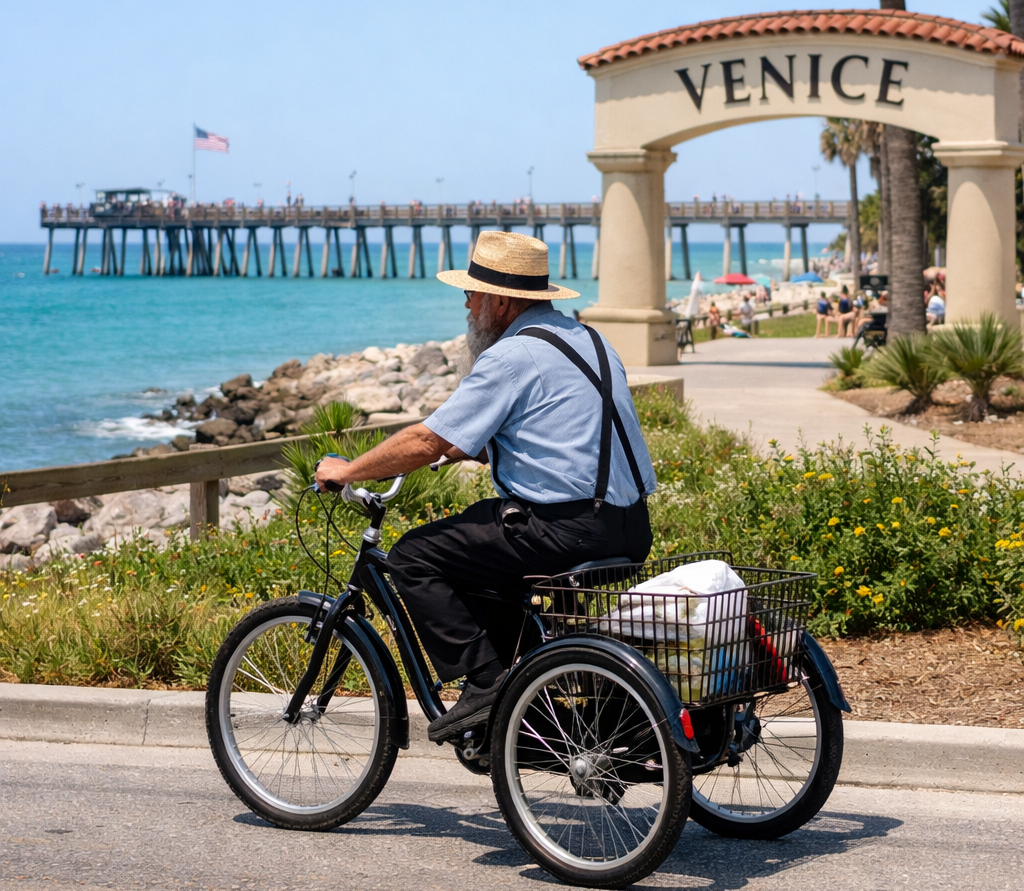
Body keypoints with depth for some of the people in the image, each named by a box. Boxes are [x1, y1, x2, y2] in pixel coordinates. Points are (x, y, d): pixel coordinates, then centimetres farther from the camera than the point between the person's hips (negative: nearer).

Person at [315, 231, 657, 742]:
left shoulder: (512, 356, -11)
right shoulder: (586, 340, 17)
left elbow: (428, 441, -10)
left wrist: (346, 471, 3)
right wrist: (467, 450, 26)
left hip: (566, 530, -10)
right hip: (630, 530, 10)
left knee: (413, 557, -2)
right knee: (486, 542, 31)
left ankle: (484, 683, -7)